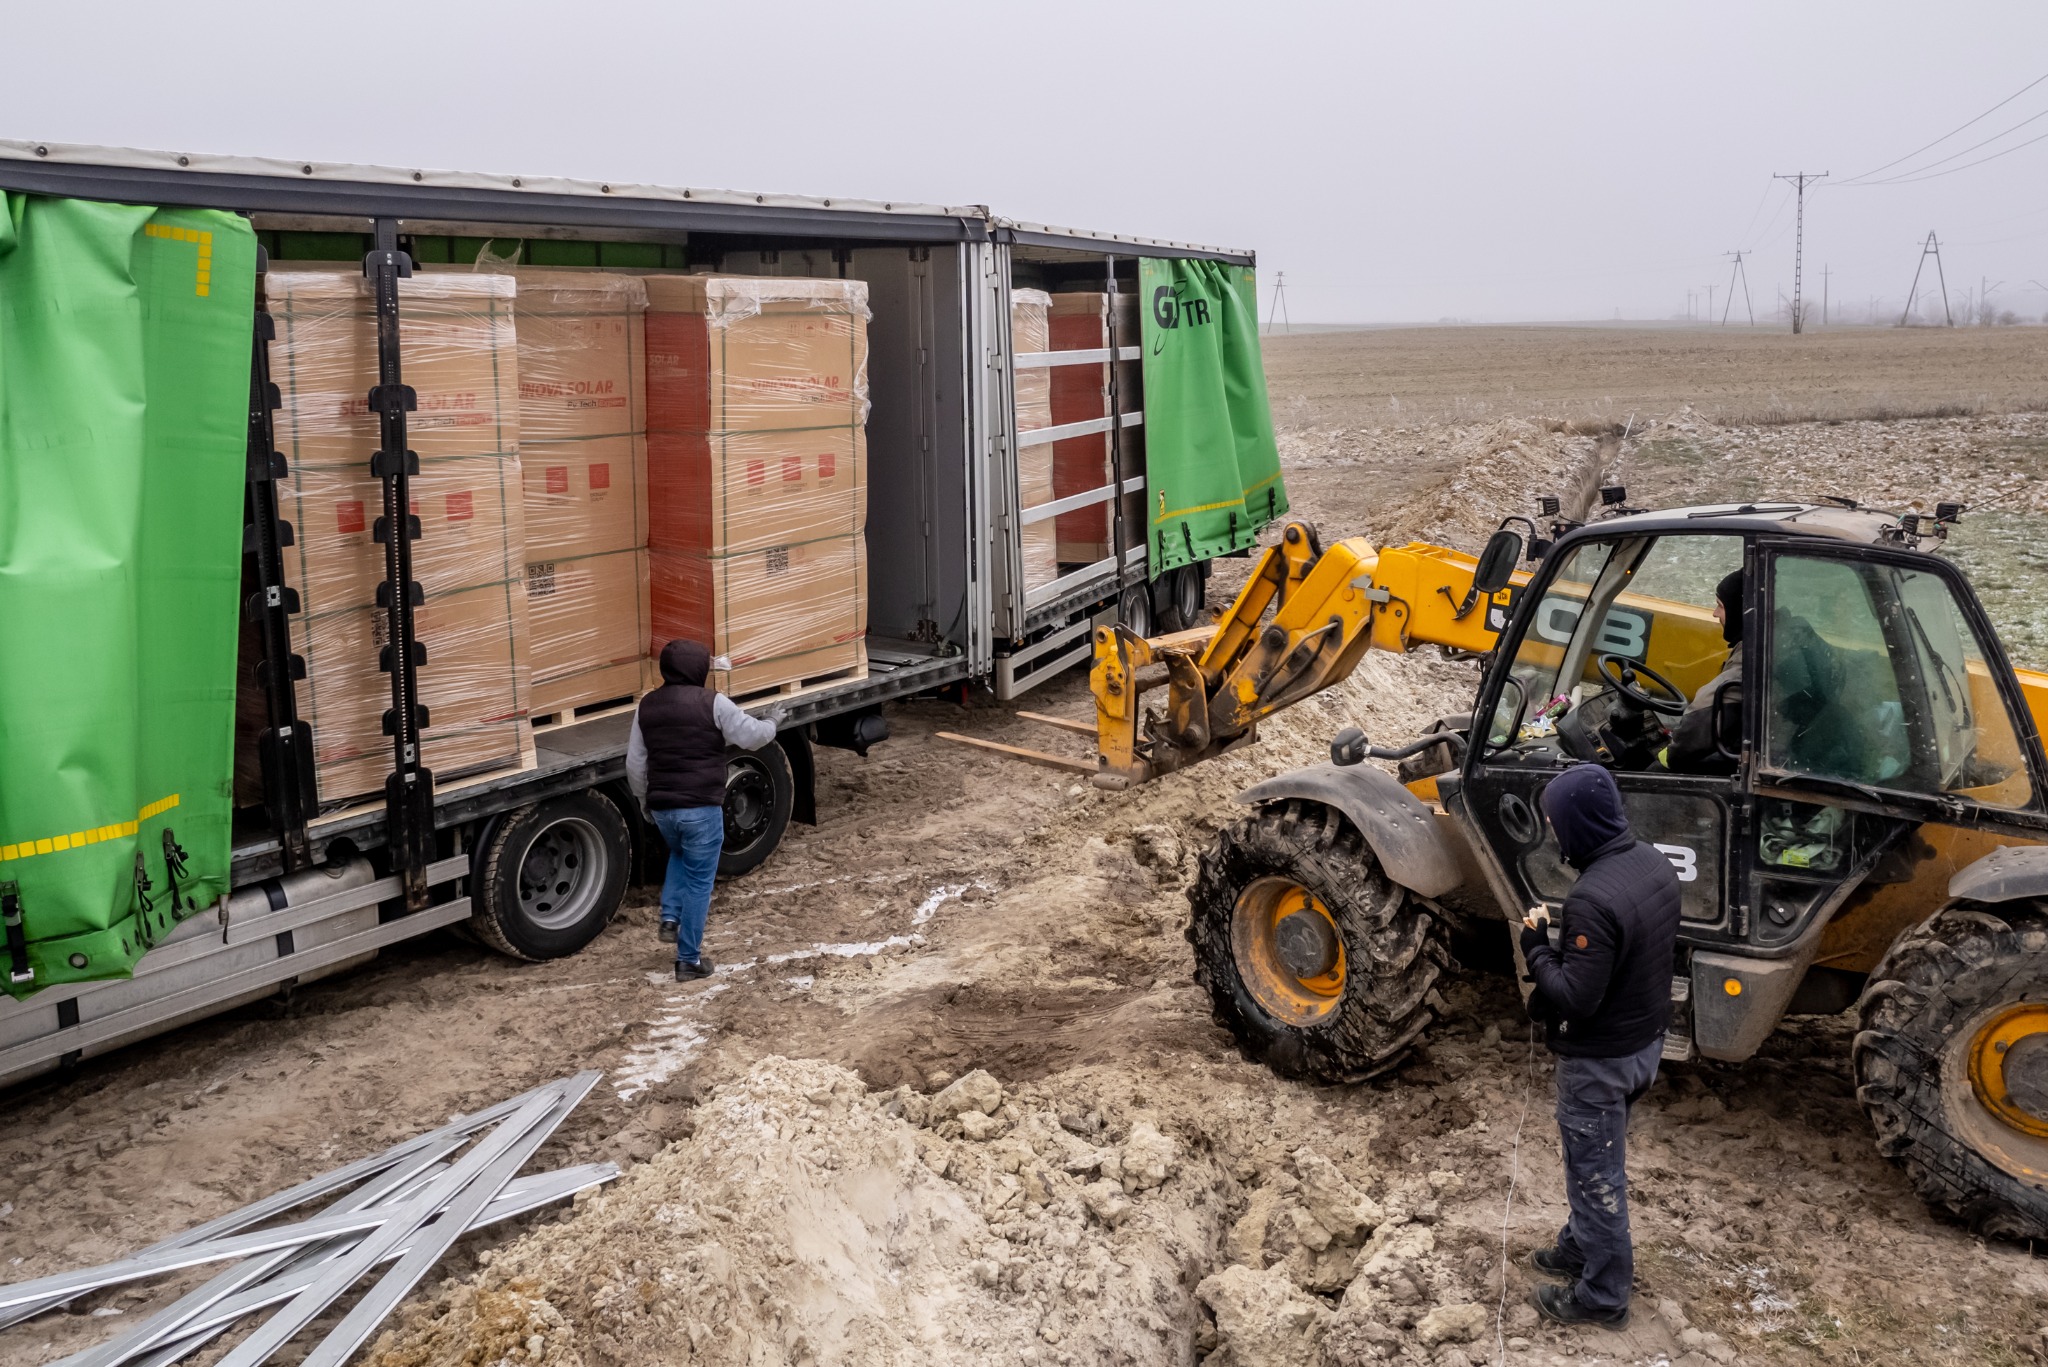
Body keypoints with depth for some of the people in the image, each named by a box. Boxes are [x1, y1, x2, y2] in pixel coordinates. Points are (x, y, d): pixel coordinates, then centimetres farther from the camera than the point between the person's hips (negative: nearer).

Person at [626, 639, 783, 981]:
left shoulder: (647, 706, 7)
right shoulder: (713, 703, -10)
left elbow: (635, 764, 11)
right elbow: (752, 736, -5)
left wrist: (644, 801, 24)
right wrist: (772, 722, 16)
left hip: (662, 807, 5)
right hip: (702, 808, -5)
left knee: (679, 855, 34)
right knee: (698, 882, 5)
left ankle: (670, 918, 18)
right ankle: (689, 960, 9)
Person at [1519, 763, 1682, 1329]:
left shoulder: (1593, 899, -33)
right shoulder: (1654, 863, -5)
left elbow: (1575, 998, -30)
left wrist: (1536, 946, -16)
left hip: (1600, 1058, -9)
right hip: (1647, 1037, 9)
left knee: (1596, 1175, 10)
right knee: (1599, 1160, 27)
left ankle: (1603, 1295, 26)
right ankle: (1582, 1245, 46)